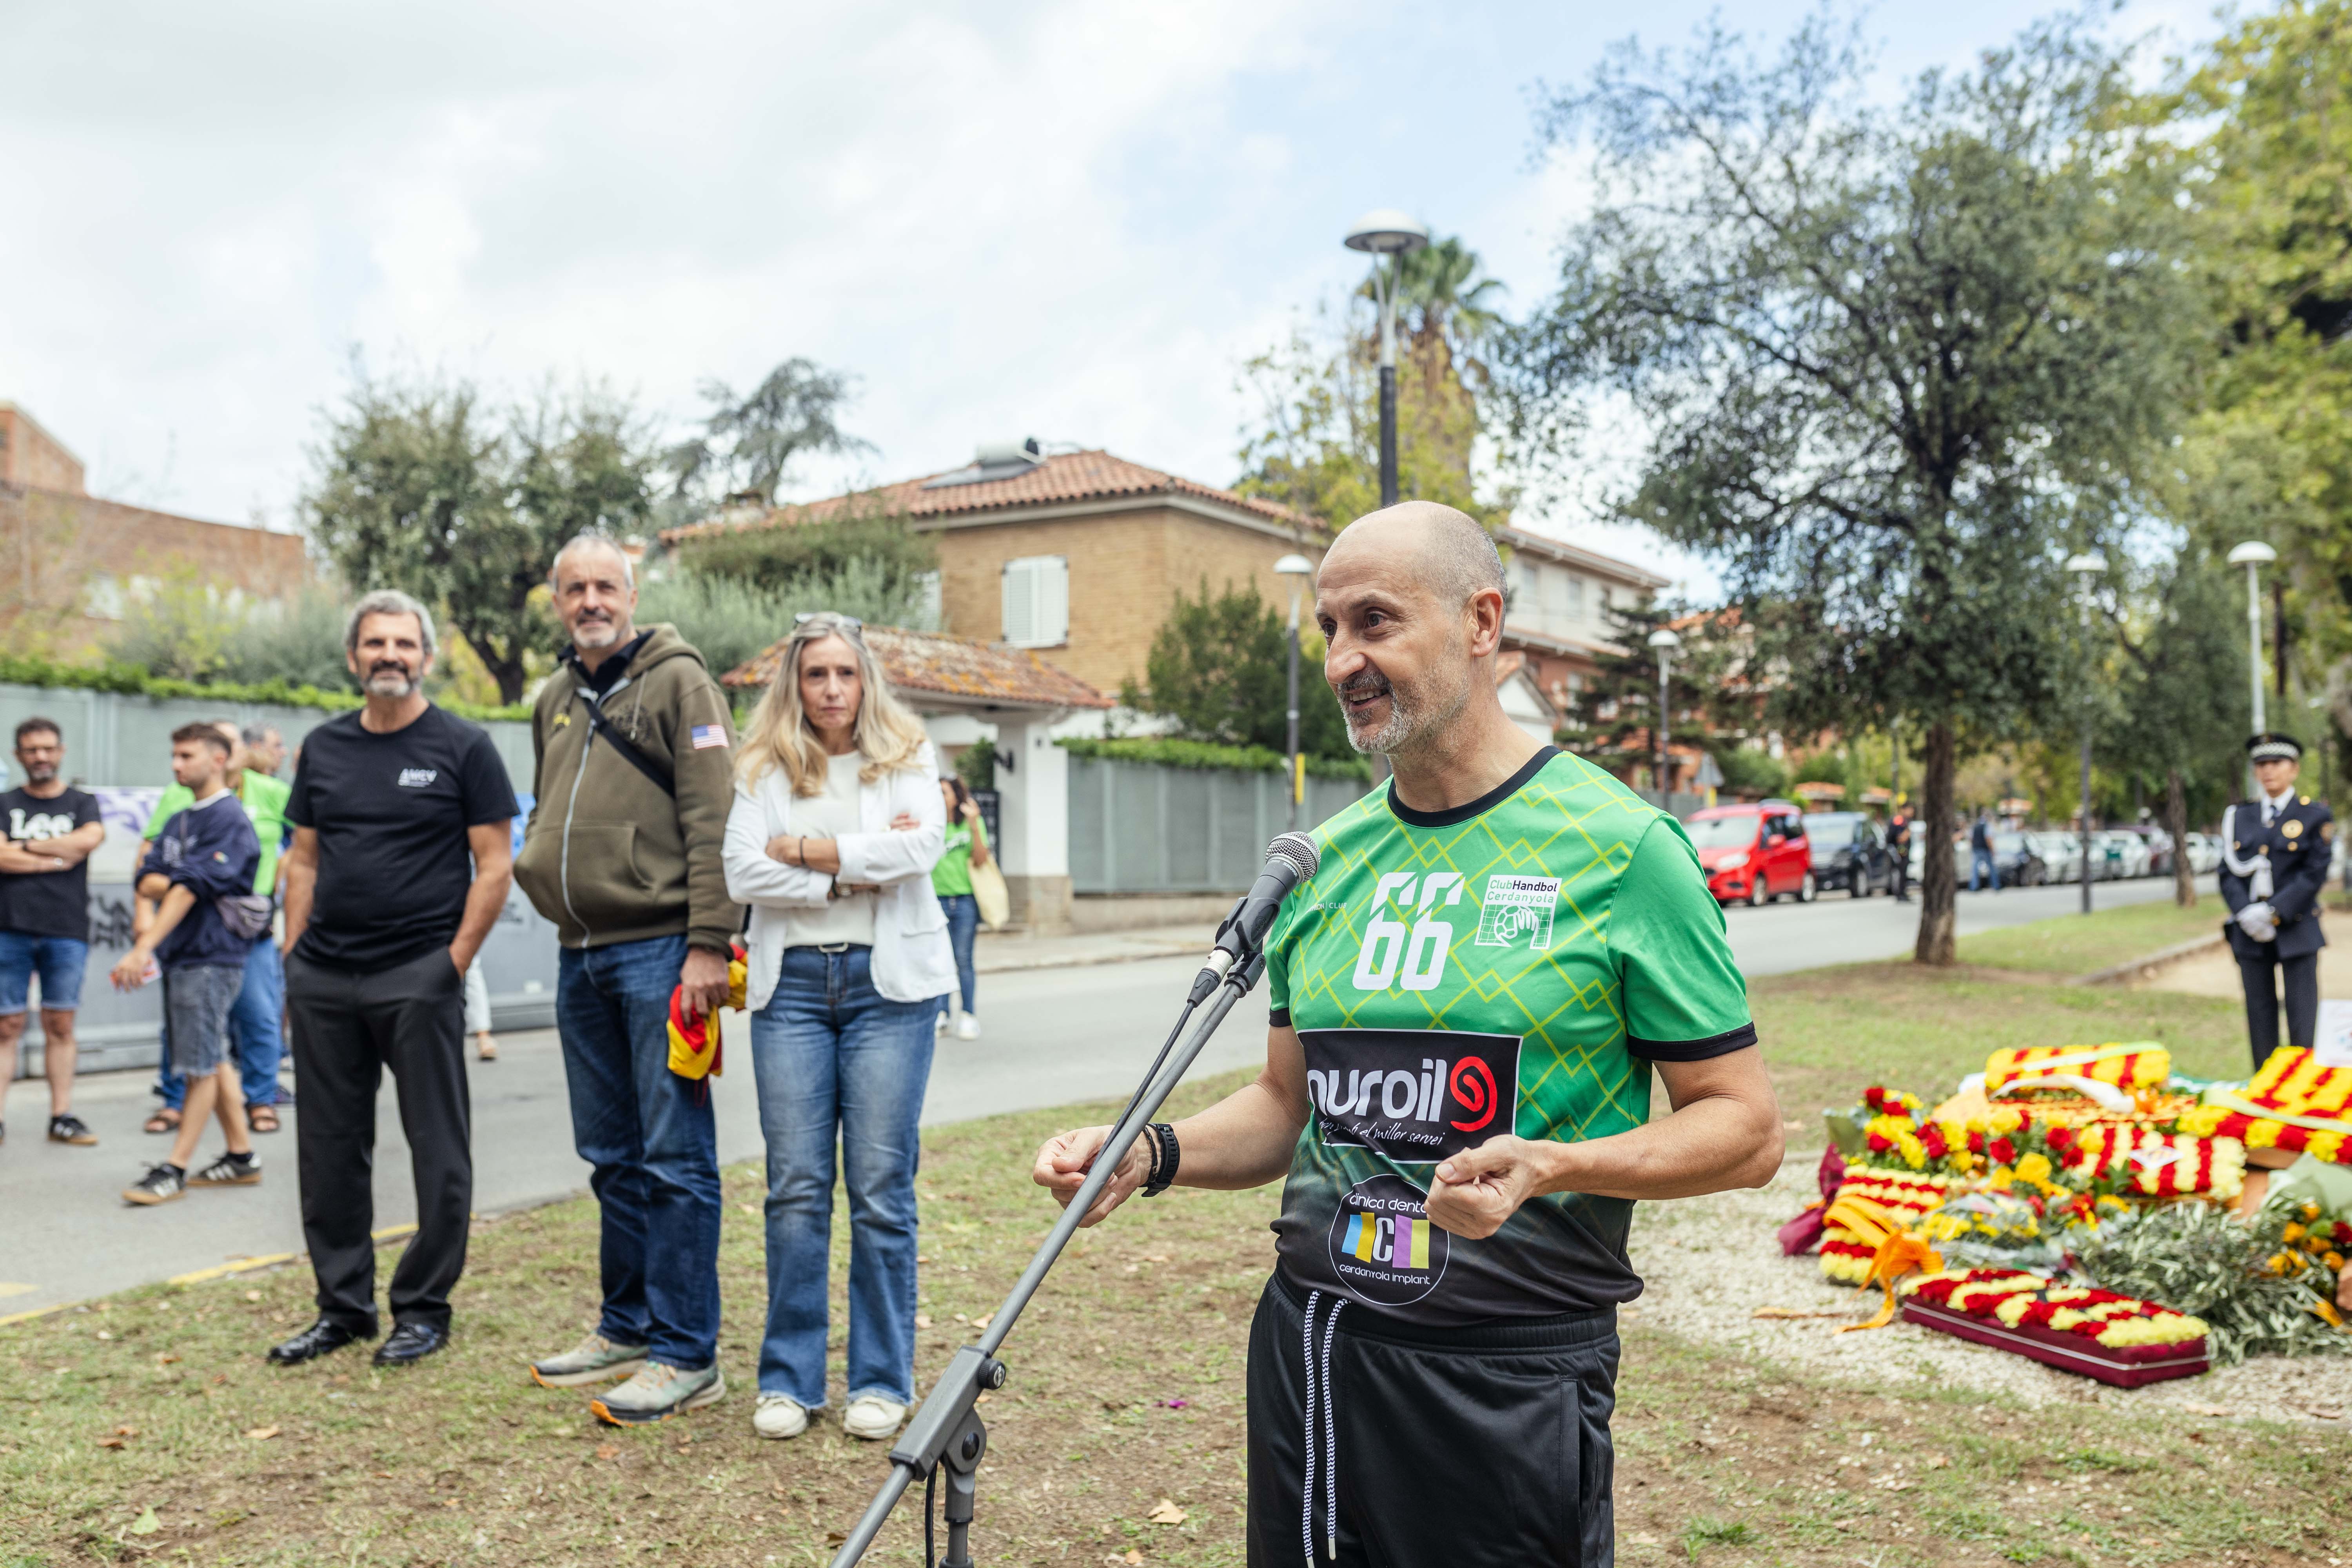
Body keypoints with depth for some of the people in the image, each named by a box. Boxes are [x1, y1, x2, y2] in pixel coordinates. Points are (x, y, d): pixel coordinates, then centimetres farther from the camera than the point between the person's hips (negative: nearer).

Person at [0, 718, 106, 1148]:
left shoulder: (83, 803, 11)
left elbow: (90, 838, -10)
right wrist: (58, 858, -6)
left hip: (67, 931, 0)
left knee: (60, 1025, 3)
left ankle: (62, 1117, 6)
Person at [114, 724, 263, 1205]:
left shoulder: (228, 820, -11)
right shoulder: (178, 821, 17)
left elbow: (190, 890, -19)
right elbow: (146, 882, 8)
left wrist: (143, 948, -23)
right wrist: (179, 883, -12)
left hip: (211, 958, -9)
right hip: (180, 956, 9)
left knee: (202, 1066, -3)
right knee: (213, 1060, 13)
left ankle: (175, 1167, 2)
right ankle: (241, 1157, 20)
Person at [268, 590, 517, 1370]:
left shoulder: (463, 749, -3)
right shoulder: (324, 748, 12)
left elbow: (494, 865, -5)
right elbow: (304, 858, 15)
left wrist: (456, 961, -12)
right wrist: (295, 957, 7)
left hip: (418, 979, -5)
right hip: (323, 979, 5)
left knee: (437, 1149, 2)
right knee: (329, 1149, 11)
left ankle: (424, 1308, 14)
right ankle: (343, 1305, 24)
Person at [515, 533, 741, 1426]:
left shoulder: (676, 681, -5)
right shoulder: (554, 700, 17)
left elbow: (713, 819, -13)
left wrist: (708, 943, -20)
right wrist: (537, 862, 14)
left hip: (657, 950, -8)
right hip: (581, 958, 8)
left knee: (674, 1158, -4)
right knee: (613, 1157, 15)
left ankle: (686, 1355, 2)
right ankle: (628, 1326, 27)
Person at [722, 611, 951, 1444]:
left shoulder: (906, 755, 9)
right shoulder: (765, 770, 10)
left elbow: (920, 845, -10)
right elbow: (743, 874, -4)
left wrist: (806, 851, -7)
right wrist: (855, 871, -9)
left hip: (888, 981, -1)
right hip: (793, 983, 1)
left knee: (881, 1186, -1)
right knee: (795, 1186, 1)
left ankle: (882, 1381, 10)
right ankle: (788, 1379, 13)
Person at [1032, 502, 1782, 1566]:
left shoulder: (1621, 844, -10)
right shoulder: (1323, 861, 6)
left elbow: (1743, 1127, -8)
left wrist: (1552, 1166, -24)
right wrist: (1154, 1152, -3)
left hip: (1510, 1372, -5)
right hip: (1306, 1345, 5)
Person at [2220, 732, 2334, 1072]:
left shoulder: (2315, 816, 1)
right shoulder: (2239, 816, 10)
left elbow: (2315, 874, -7)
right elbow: (2228, 872, 6)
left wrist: (2273, 912, -16)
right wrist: (2246, 913, -11)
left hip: (2297, 932, -3)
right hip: (2251, 934, 3)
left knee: (2303, 1026, -3)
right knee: (2260, 1019, 8)